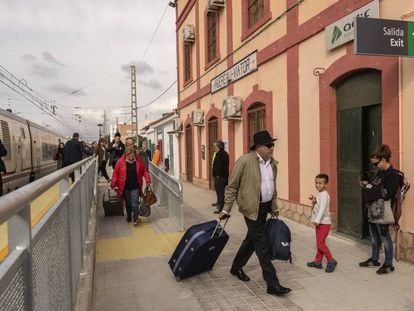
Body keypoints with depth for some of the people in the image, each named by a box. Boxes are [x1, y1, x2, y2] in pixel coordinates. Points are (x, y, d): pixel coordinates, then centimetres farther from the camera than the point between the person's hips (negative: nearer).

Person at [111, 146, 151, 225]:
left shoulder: (139, 161, -4)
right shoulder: (121, 161, -8)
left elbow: (144, 171, 3)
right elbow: (115, 173, -3)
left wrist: (147, 180, -8)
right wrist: (114, 184, -4)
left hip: (135, 187, -1)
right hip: (125, 187, 1)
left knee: (134, 203, -8)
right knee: (128, 203, 15)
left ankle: (136, 219, -2)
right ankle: (129, 217, 32)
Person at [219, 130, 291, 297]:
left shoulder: (272, 162, 7)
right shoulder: (245, 161, -15)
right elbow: (232, 186, -9)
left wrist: (274, 207, 21)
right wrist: (226, 209, -9)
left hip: (265, 206, 8)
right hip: (252, 207, -8)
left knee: (252, 239, 19)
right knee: (262, 245, -4)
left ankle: (236, 267, 39)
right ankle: (272, 284, 3)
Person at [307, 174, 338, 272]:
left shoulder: (324, 195, -16)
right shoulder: (319, 195, 13)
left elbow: (322, 209, -25)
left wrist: (317, 220, -31)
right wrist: (313, 199, 7)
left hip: (324, 223, -9)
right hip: (319, 223, 10)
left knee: (320, 243, -10)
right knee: (319, 243, 14)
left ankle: (331, 261, 0)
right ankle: (317, 261, 22)